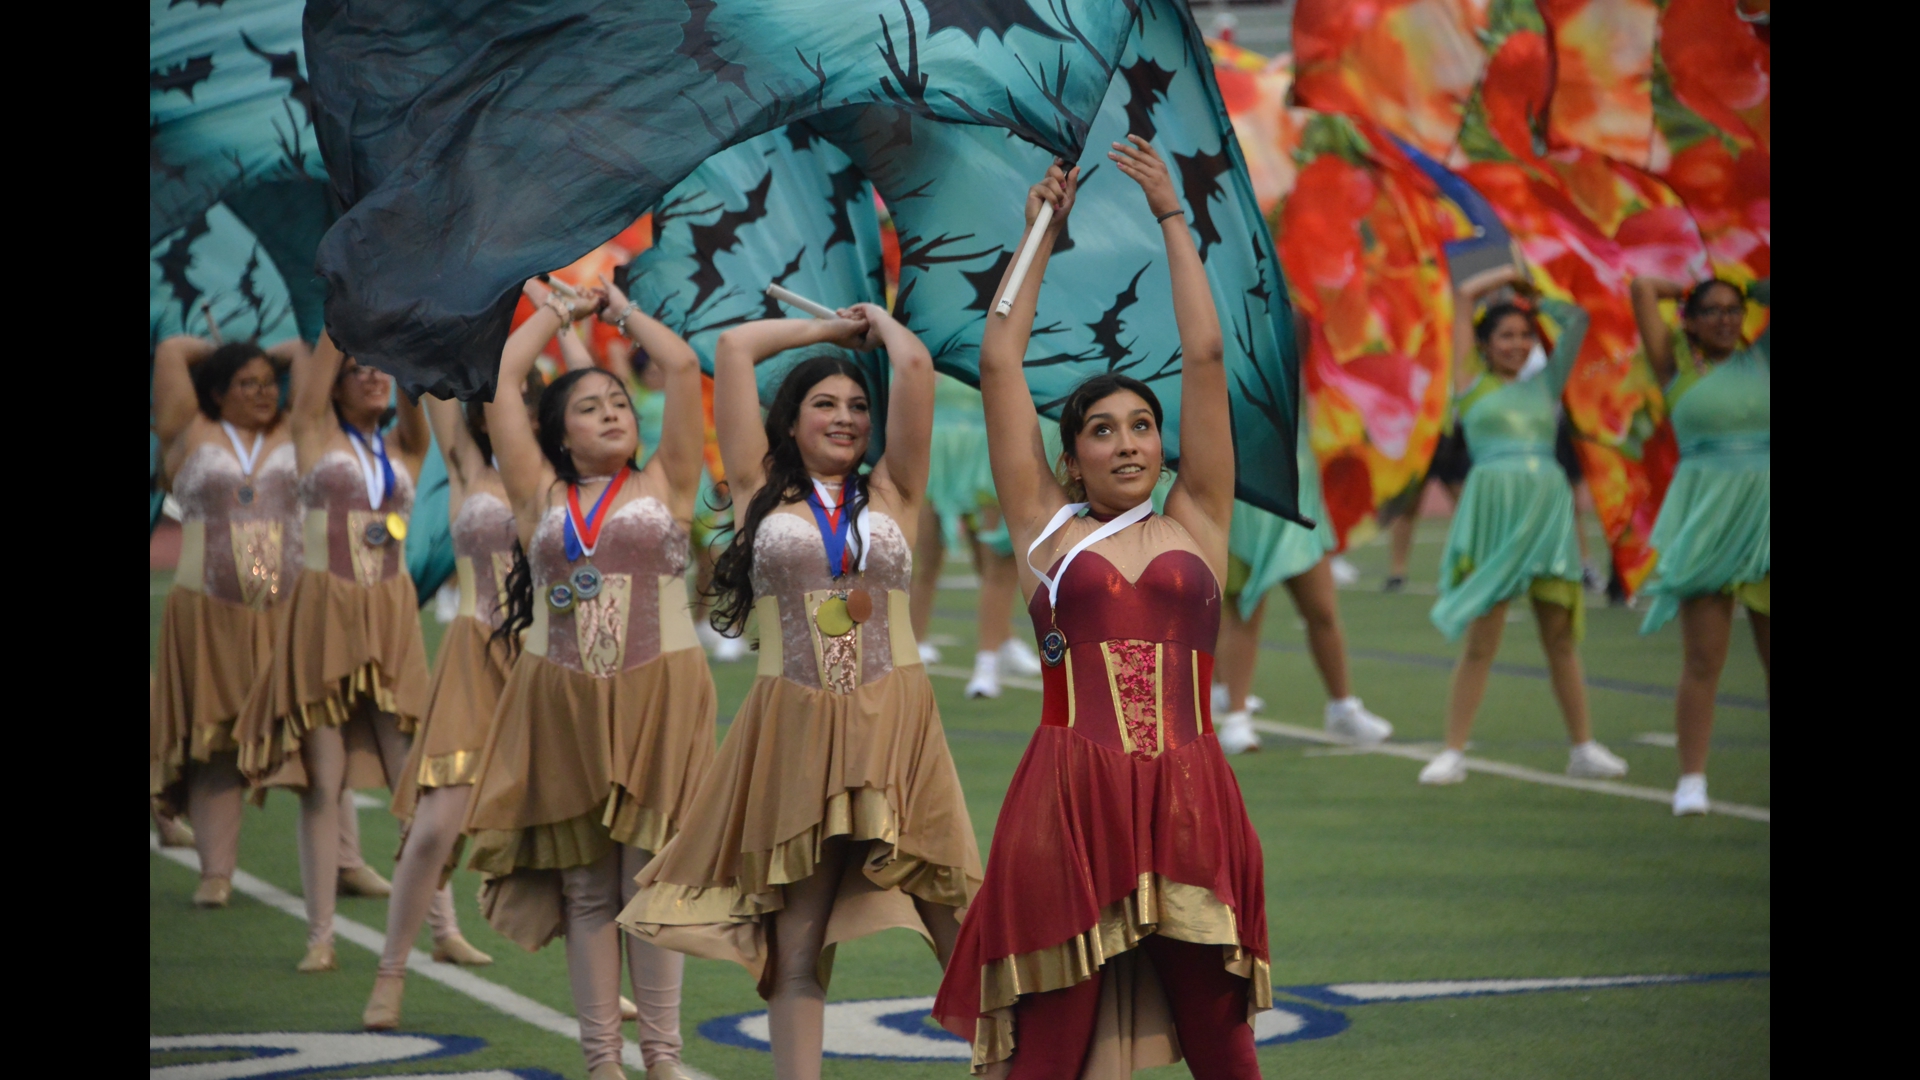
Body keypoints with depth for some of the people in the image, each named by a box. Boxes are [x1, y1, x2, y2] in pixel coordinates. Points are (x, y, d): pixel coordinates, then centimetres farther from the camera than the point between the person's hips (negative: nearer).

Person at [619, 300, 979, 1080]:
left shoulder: (890, 494, 10)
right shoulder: (762, 494, 10)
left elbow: (915, 363, 3)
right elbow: (733, 349, 8)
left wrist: (878, 323, 22)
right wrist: (829, 328, 21)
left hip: (891, 724, 0)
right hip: (794, 730, 0)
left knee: (957, 927, -4)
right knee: (794, 939, 2)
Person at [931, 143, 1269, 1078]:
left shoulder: (1195, 527, 13)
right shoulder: (1048, 530, 11)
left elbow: (1206, 356, 11)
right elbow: (999, 362, 12)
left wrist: (1171, 217, 15)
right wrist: (1042, 234, 18)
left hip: (1190, 802, 1)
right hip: (1070, 800, -1)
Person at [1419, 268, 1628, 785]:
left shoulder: (1545, 386, 16)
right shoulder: (1472, 384, 7)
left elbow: (1576, 319, 18)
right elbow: (1465, 294, 8)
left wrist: (1534, 293, 22)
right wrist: (1513, 274, 19)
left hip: (1548, 505, 3)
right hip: (1493, 506, -3)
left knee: (1560, 636, 7)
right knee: (1481, 638, -4)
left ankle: (1584, 747, 12)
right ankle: (1453, 751, 1)